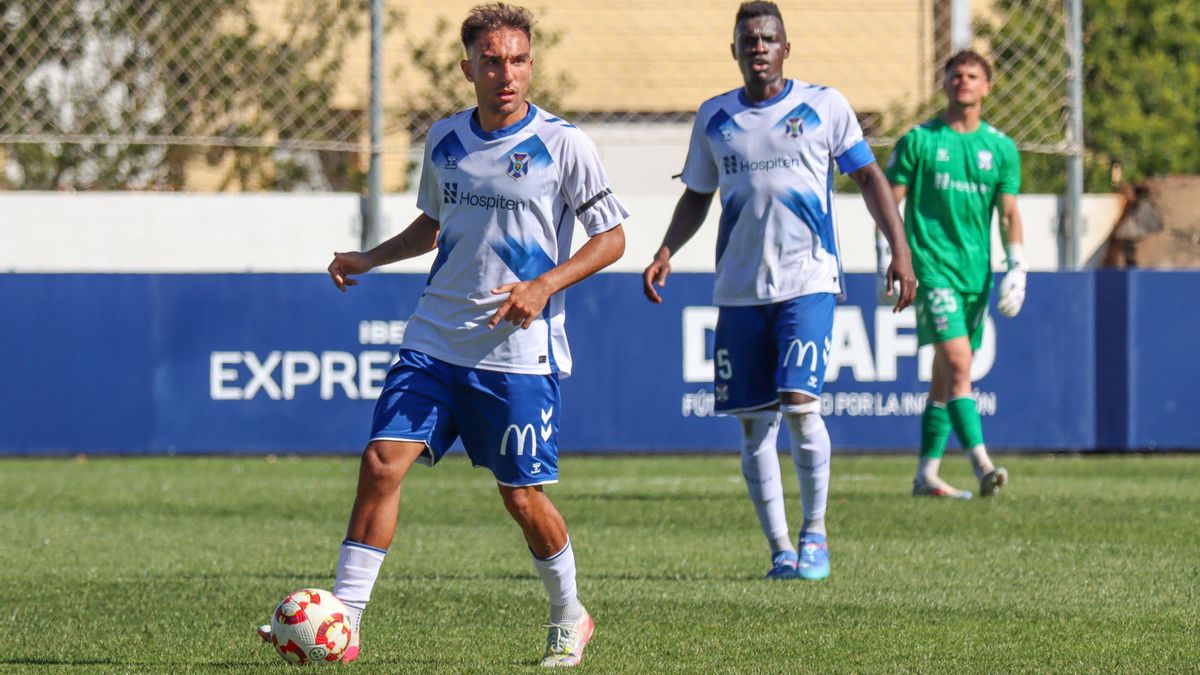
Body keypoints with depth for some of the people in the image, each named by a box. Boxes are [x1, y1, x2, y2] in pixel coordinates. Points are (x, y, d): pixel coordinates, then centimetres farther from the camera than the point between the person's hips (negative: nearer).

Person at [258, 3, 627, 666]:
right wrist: (370, 259, 11)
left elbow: (610, 238, -4)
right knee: (382, 461, -9)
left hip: (517, 355, -4)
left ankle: (568, 618, 25)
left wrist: (545, 285, -17)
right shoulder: (444, 138, 7)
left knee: (522, 495, -1)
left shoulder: (563, 144, -8)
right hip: (434, 341, 4)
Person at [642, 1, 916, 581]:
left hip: (808, 282, -3)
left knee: (799, 404, -17)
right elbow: (696, 196, 18)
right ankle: (780, 548, 10)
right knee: (753, 423, 1)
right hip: (739, 289, 3)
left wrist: (899, 249, -3)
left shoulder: (824, 107, 1)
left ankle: (815, 535, 0)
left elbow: (868, 176, 6)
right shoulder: (714, 118, 9)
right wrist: (665, 252, 3)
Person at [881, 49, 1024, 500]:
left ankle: (926, 474, 16)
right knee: (958, 364, -18)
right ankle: (982, 466, -27)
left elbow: (1009, 214, 10)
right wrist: (889, 259, -6)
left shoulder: (1001, 148, 9)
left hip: (976, 273, 4)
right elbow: (890, 202, 2)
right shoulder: (919, 141, 0)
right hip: (932, 265, -4)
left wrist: (1017, 268, 0)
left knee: (946, 377, 9)